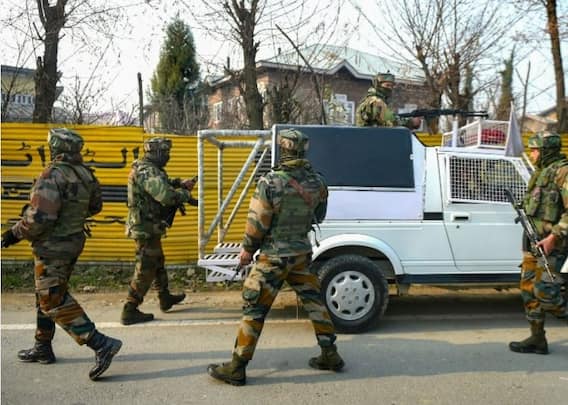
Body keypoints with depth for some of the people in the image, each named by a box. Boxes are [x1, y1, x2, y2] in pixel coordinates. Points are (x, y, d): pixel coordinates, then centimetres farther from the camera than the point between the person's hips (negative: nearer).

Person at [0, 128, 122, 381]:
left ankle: (101, 344, -11)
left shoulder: (52, 176, -21)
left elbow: (40, 218, -26)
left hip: (52, 246, -8)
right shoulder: (86, 175, 3)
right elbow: (95, 207, 16)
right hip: (75, 243, 8)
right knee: (47, 294, 21)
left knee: (54, 301, -4)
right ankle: (43, 348, 32)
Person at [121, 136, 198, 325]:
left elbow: (163, 184, 24)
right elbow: (166, 195, -34)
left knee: (158, 262, 23)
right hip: (146, 228, -11)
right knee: (145, 269, -2)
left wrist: (180, 183, 8)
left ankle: (165, 298, 39)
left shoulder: (146, 169, 10)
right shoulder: (148, 172, -22)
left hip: (146, 226, 11)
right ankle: (130, 311, 6)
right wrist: (186, 195, -19)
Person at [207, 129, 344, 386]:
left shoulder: (270, 182, -18)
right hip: (302, 253, 5)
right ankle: (330, 355, 27)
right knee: (313, 301, 18)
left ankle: (237, 368, 10)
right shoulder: (316, 181, -1)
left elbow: (257, 222, -14)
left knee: (254, 308, 3)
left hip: (274, 257, -5)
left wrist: (247, 249, 0)